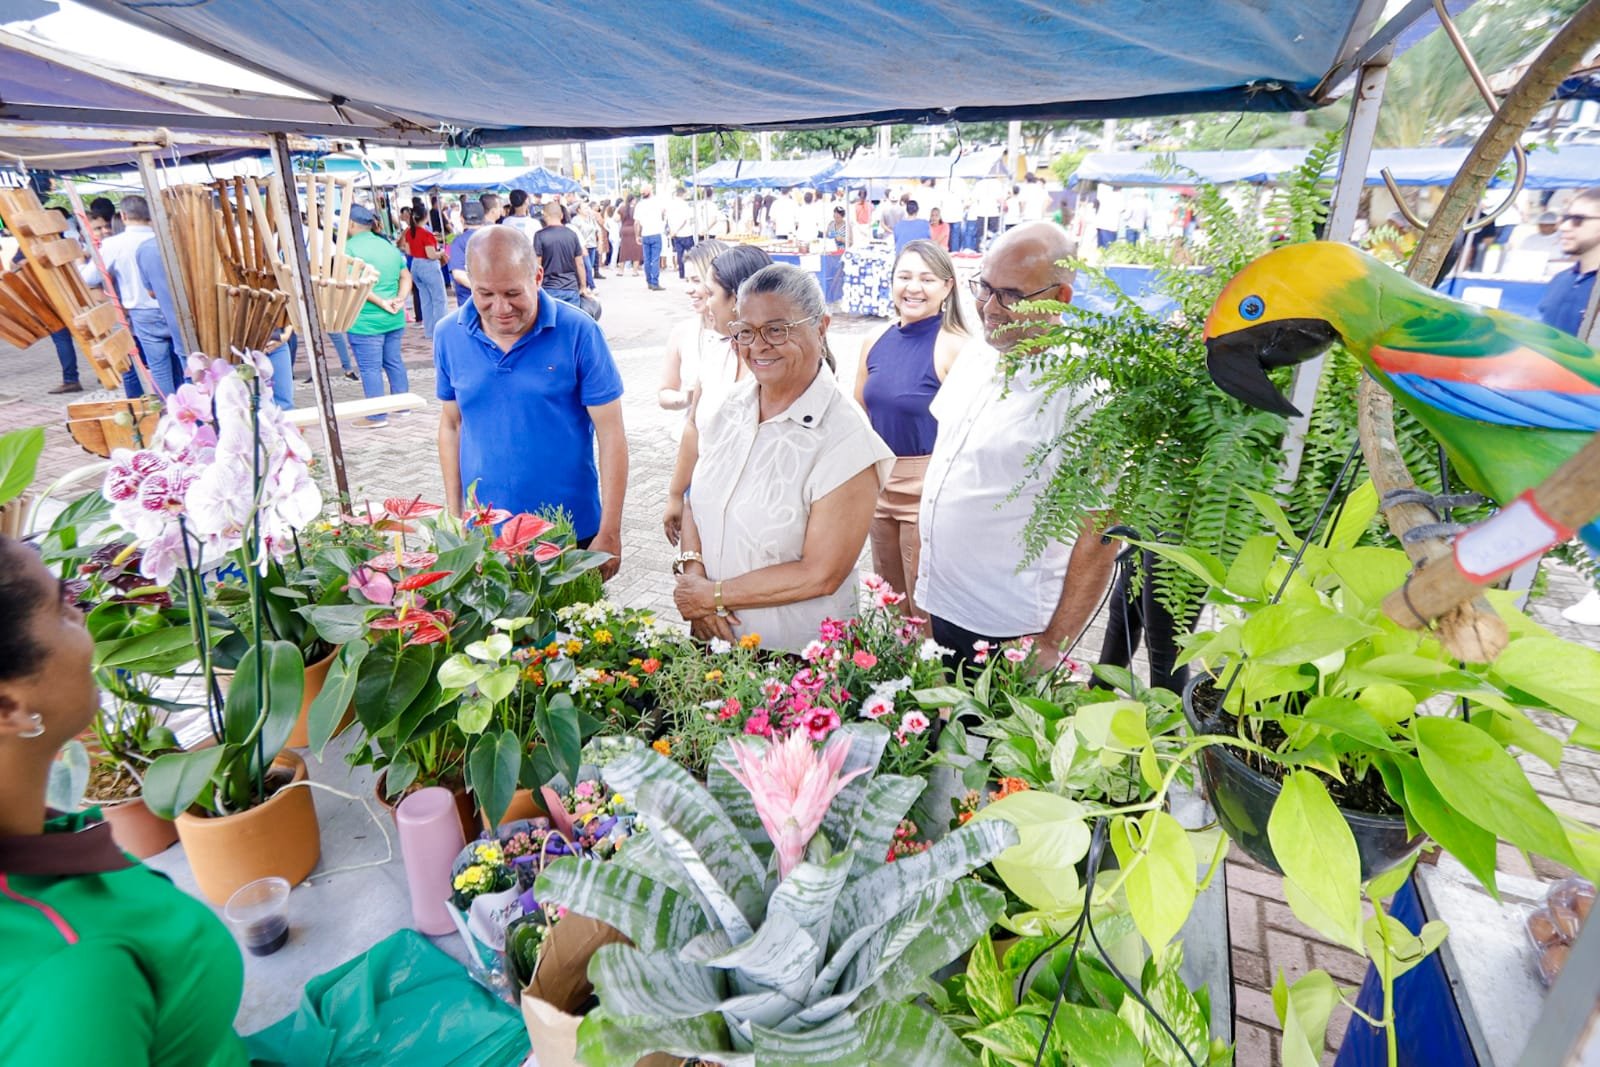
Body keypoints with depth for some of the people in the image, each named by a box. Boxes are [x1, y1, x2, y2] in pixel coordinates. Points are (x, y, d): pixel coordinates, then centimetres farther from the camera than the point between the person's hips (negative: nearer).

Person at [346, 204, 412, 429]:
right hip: (394, 318, 7)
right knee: (394, 361, 18)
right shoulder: (388, 246, 12)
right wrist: (400, 299, -4)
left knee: (370, 368, -1)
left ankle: (377, 416, 3)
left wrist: (382, 302, -17)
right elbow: (406, 277, 9)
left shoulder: (349, 248, -10)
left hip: (366, 320, -7)